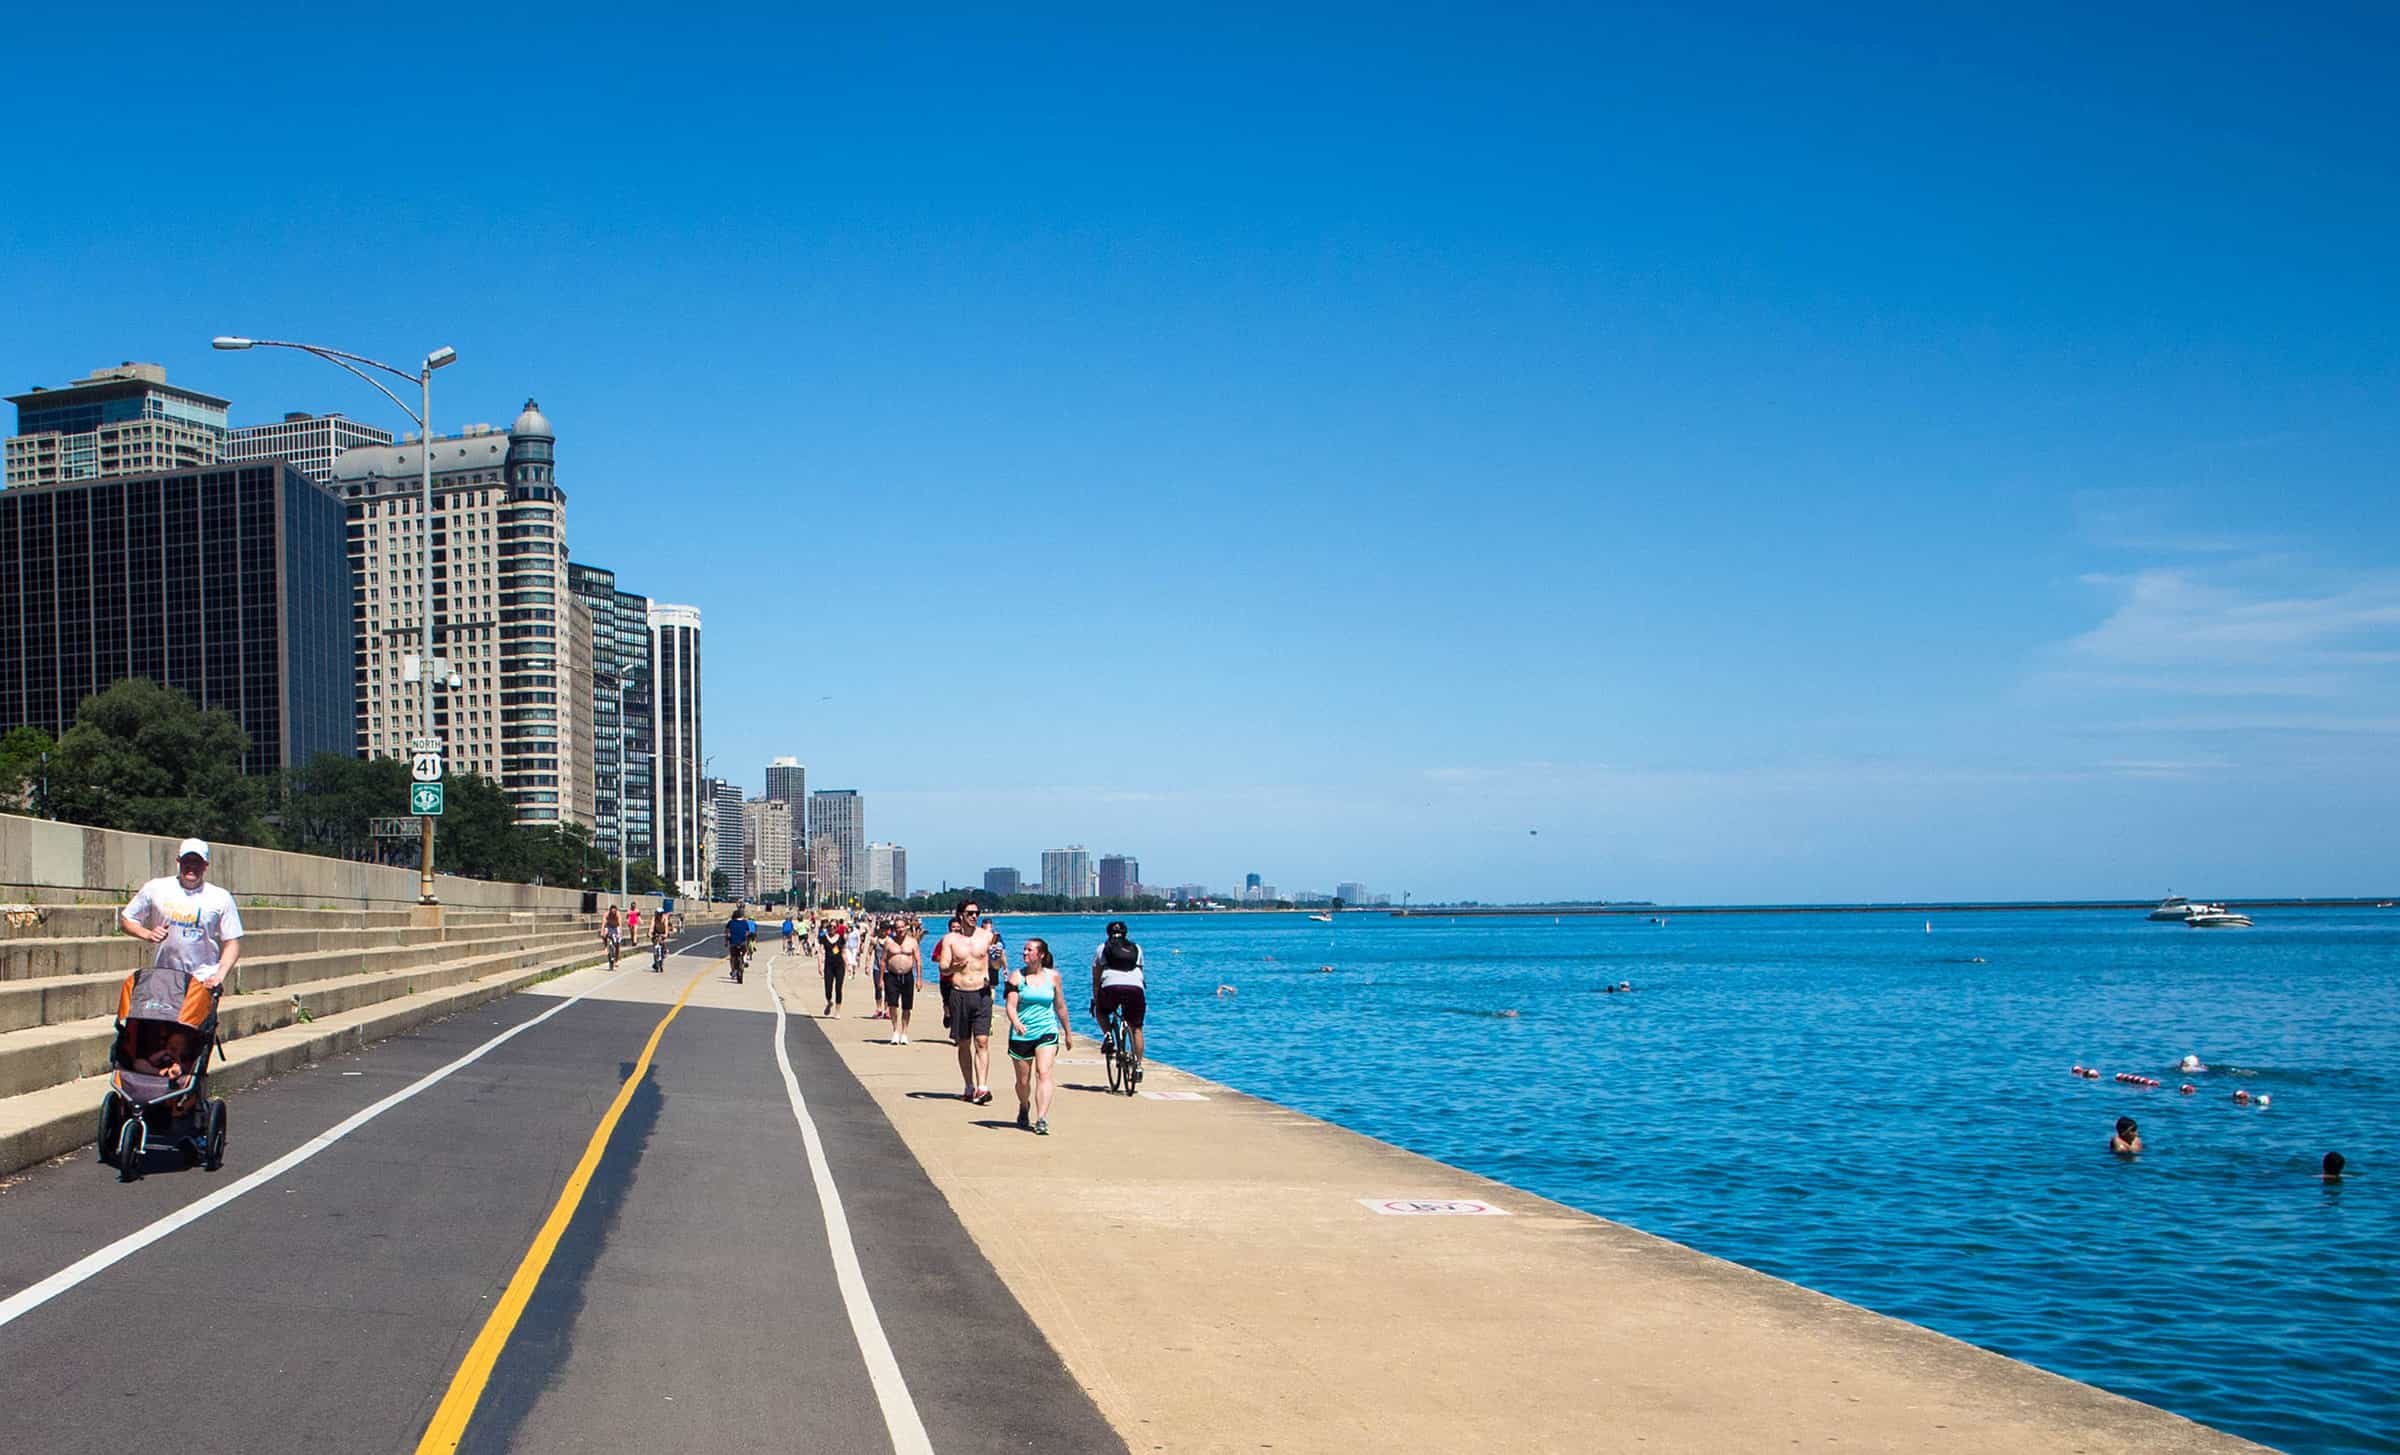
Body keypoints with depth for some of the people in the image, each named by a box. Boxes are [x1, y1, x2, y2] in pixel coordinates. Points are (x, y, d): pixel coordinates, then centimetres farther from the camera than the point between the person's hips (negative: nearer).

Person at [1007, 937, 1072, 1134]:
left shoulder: (1052, 976, 4)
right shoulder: (1017, 977, -1)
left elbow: (1060, 1006, 15)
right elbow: (1011, 1006, -9)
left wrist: (1068, 1033, 22)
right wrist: (1016, 1023, -30)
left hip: (1047, 1032, 0)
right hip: (1021, 1035, 0)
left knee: (1043, 1073, -19)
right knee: (1023, 1081, 10)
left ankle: (1042, 1119, -25)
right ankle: (1024, 1107, 42)